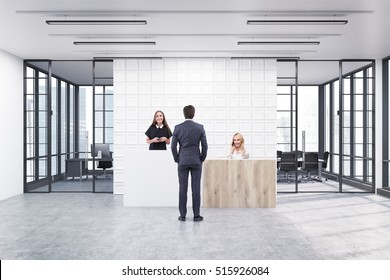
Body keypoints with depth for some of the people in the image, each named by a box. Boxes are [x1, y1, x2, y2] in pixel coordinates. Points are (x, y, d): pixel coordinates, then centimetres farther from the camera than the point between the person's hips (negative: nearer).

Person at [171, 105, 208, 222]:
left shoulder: (178, 128, -2)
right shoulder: (200, 127, -3)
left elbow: (173, 146, -2)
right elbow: (204, 145, -3)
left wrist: (177, 159, 11)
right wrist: (202, 159, 10)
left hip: (182, 161, 1)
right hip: (196, 161, 0)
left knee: (183, 188, 4)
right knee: (196, 188, 3)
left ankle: (182, 215, 9)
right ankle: (196, 215, 7)